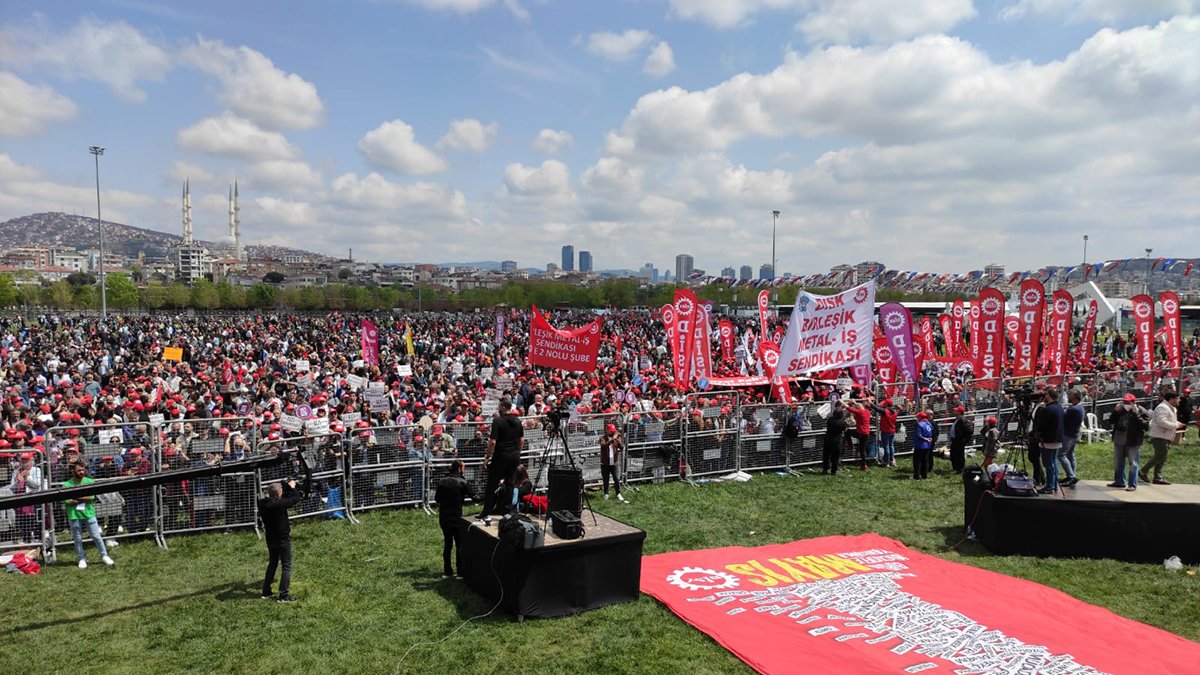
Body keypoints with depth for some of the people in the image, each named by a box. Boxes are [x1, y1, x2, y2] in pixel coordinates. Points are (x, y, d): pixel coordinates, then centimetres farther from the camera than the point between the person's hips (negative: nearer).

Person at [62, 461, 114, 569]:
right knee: (77, 539, 9)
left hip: (89, 514, 0)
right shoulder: (67, 485, -3)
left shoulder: (89, 481, -2)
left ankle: (104, 556, 16)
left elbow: (91, 498, -12)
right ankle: (81, 559, 24)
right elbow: (68, 501, -12)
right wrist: (84, 498, -12)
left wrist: (76, 497, -12)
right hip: (74, 515, 0)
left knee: (97, 536, 4)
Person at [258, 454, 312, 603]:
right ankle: (284, 595, 2)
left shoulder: (263, 504, -6)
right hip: (282, 539, -7)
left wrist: (287, 485, 9)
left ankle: (266, 592, 28)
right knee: (286, 566, 3)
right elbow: (295, 499, -17)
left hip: (270, 539, 7)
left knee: (272, 563, 23)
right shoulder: (279, 504, -26)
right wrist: (292, 488, 0)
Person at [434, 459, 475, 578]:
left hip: (443, 517, 5)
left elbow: (436, 498, 10)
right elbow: (473, 496, -7)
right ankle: (460, 572, 4)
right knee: (459, 544, 4)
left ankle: (447, 571, 18)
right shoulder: (462, 482, -11)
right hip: (456, 517, -5)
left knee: (447, 543, 15)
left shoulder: (442, 482, 3)